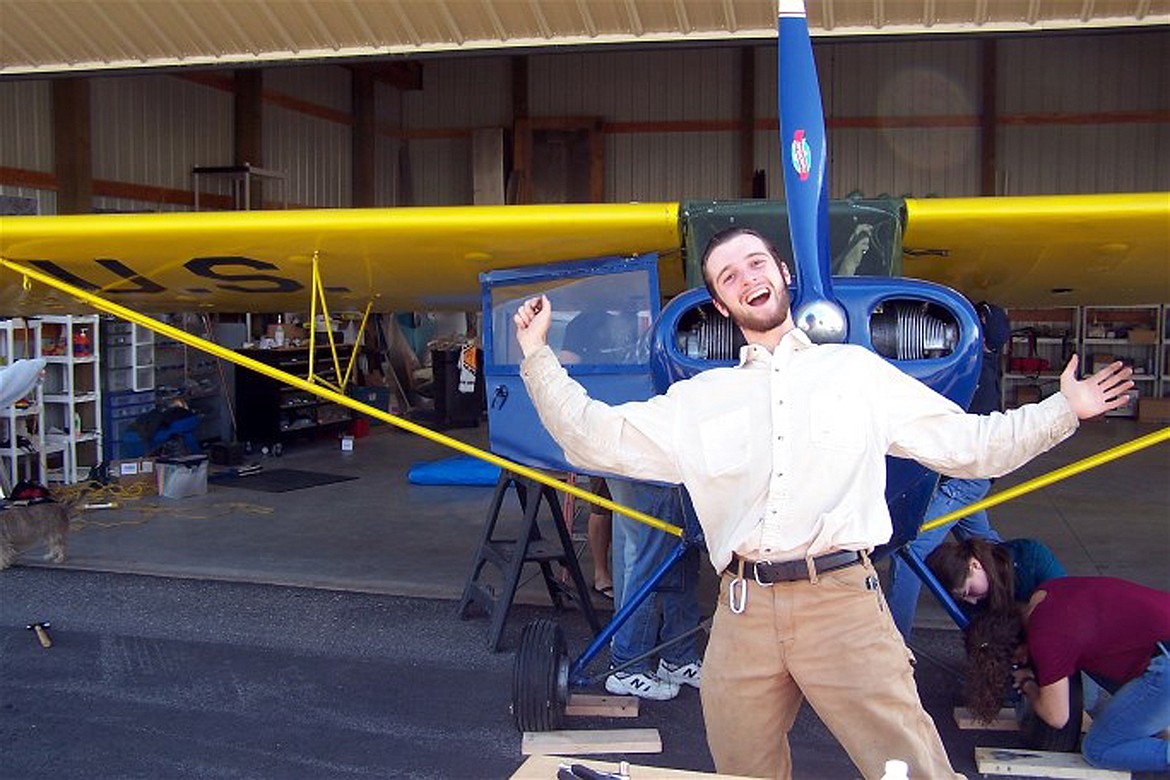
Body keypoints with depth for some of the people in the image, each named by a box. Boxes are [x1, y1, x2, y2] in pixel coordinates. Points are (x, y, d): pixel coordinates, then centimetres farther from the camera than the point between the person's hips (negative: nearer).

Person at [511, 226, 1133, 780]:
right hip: (742, 616, 2)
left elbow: (971, 444, 18)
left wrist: (1065, 408, 12)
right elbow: (592, 437, 16)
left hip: (843, 602, -1)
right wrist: (537, 353, 12)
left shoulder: (859, 371, 16)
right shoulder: (699, 399, 17)